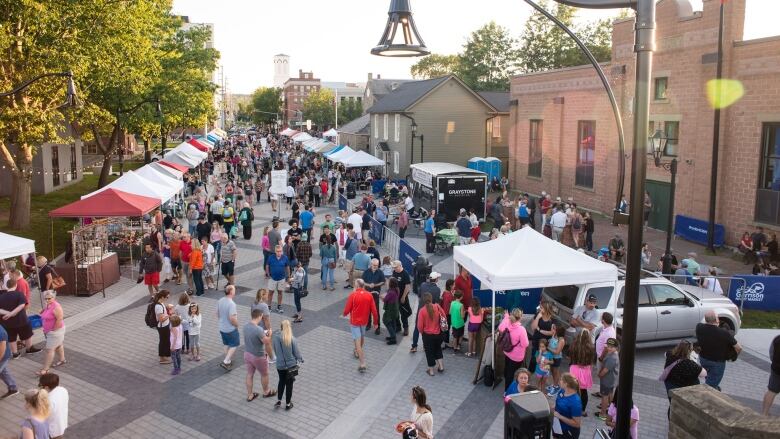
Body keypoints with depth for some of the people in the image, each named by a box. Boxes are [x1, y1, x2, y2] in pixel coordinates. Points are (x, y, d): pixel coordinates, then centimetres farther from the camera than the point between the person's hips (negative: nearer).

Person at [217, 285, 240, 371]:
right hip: (231, 329, -7)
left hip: (222, 328, 7)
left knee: (226, 345, 22)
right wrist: (237, 324, -10)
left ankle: (228, 361, 34)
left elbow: (217, 314, 9)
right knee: (234, 345, 10)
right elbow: (232, 318, -28)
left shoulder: (220, 301, -3)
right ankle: (225, 362, 5)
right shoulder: (231, 304, -27)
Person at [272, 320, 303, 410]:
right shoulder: (292, 339, -20)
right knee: (289, 384, 14)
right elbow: (296, 352, -10)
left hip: (280, 365, 2)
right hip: (291, 365, -2)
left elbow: (275, 350, 1)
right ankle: (288, 404, 25)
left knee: (281, 381, 26)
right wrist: (301, 359, 11)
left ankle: (278, 401, 24)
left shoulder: (276, 337, -12)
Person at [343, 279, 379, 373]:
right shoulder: (369, 295, -8)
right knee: (362, 336, 29)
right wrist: (376, 322, 6)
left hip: (354, 321, -4)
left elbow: (347, 310, -14)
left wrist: (344, 314, 9)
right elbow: (374, 311, -6)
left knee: (357, 341, -3)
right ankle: (358, 352, 53)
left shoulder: (352, 295, -19)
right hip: (364, 321, 4)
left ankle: (363, 364, -10)